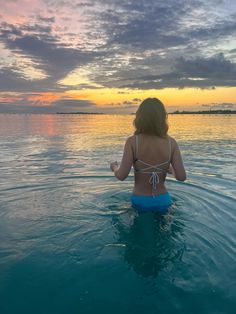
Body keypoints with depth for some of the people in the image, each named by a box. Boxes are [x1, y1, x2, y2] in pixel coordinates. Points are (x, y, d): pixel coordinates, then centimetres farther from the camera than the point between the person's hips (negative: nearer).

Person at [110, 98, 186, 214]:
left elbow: (122, 176, -17)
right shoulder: (171, 143, -8)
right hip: (163, 201, 2)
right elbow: (181, 177, -9)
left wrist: (115, 167, 6)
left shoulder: (132, 142, -15)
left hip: (140, 201, -2)